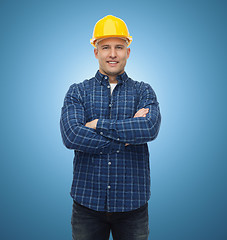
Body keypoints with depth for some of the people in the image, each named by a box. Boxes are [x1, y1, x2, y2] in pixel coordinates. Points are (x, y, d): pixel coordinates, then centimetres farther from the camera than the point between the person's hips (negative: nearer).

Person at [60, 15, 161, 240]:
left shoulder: (143, 91, 4)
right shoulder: (78, 91, 3)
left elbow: (150, 128, -16)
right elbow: (71, 136, -13)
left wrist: (99, 124, -15)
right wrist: (129, 134, -14)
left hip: (132, 202, 1)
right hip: (88, 201, 0)